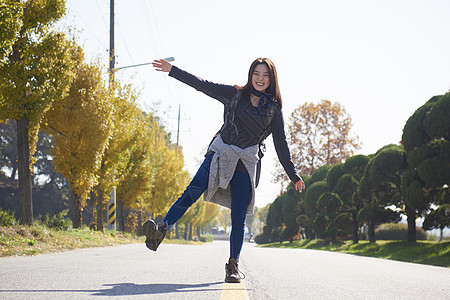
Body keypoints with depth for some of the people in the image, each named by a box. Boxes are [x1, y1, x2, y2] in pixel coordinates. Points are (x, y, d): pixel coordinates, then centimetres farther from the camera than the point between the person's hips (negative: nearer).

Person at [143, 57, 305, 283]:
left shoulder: (273, 108, 10)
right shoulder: (235, 94, 9)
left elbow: (281, 144, 12)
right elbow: (203, 85, 7)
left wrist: (293, 176, 12)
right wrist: (172, 70, 1)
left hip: (246, 163, 0)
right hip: (221, 153, 0)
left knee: (239, 218, -1)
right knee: (192, 192, -20)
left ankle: (233, 265, 12)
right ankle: (161, 230, -27)